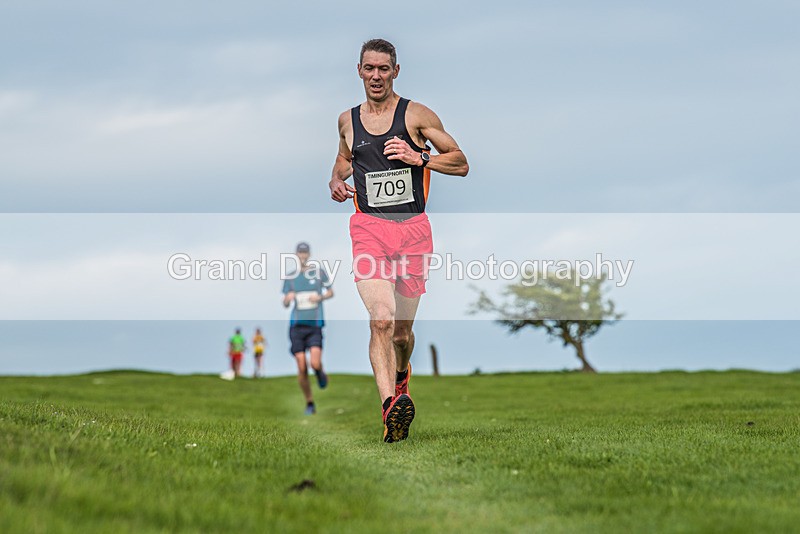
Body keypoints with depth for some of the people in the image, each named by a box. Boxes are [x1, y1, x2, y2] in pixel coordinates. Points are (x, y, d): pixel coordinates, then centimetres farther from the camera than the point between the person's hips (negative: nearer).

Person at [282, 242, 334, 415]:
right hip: (297, 325, 2)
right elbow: (285, 303, 12)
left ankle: (320, 373, 20)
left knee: (315, 364, -18)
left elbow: (331, 292, 14)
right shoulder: (290, 277, 10)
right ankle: (309, 403, 11)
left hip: (315, 325, -1)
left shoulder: (319, 272, 5)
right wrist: (288, 298, -12)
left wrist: (320, 297, -7)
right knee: (301, 368, -5)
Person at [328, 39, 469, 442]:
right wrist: (337, 179, 12)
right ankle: (391, 408, -31)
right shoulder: (348, 120, 11)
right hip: (369, 227, 0)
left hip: (413, 228, 0)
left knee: (402, 329, 10)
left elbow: (461, 164, 3)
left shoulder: (417, 115, 2)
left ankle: (401, 374, 45)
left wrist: (419, 157, -12)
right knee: (381, 320, -21)